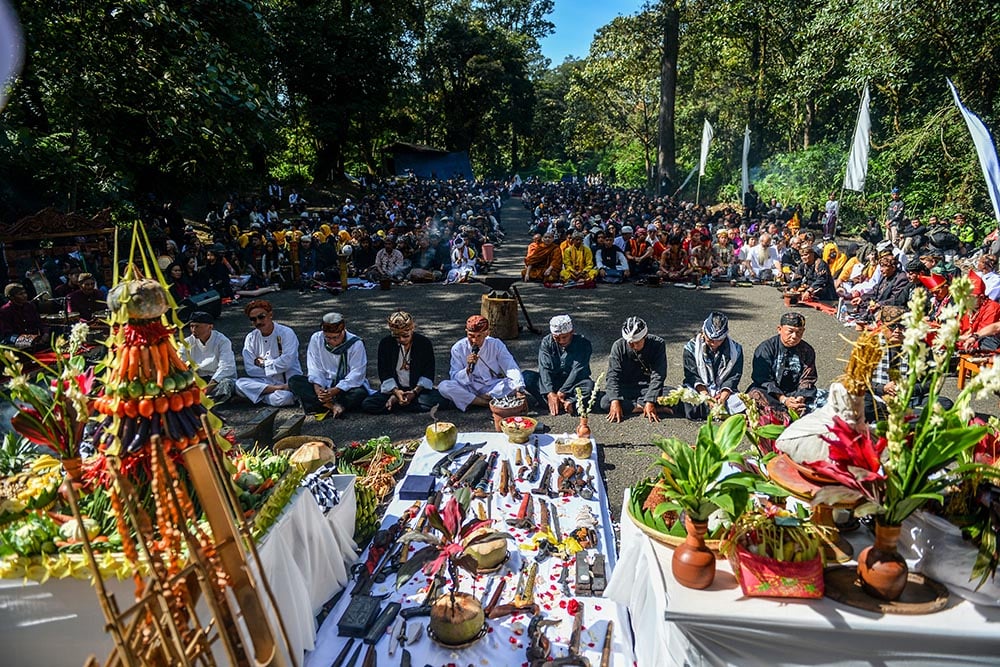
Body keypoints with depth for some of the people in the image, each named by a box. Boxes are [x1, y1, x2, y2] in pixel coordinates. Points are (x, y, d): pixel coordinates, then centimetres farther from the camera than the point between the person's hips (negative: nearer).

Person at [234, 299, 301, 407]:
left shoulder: (286, 333, -6)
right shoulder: (251, 338, 6)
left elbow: (286, 362, -16)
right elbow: (250, 369, -2)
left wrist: (263, 363, -4)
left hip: (289, 381, -4)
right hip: (266, 381, 5)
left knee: (285, 397, -37)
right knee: (239, 384, -24)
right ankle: (279, 389, -23)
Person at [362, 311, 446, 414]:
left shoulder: (424, 343, -6)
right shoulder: (385, 343, -3)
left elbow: (428, 373, -4)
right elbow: (384, 373, -2)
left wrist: (415, 392, -18)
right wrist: (396, 391, -19)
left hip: (418, 388, 0)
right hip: (393, 388, 0)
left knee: (438, 400, -33)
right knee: (367, 405, -23)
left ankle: (395, 402, -19)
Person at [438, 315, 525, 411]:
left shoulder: (496, 345, -6)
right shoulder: (458, 348, -7)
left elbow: (511, 368, -14)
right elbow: (454, 378, -7)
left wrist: (519, 388, -31)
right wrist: (468, 368, -27)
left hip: (494, 388, 0)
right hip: (469, 389, 0)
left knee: (514, 383, -27)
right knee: (443, 386, -27)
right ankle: (490, 403, -25)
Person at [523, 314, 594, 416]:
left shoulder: (583, 344, -14)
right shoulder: (546, 342, -8)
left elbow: (577, 371, -23)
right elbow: (544, 368, -18)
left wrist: (562, 392, -32)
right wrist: (550, 393, -33)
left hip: (573, 383, -2)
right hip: (552, 382, 2)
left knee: (588, 385, -34)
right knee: (527, 376, -24)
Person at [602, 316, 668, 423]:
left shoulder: (658, 344, -15)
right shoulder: (618, 346, -12)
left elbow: (658, 376, -19)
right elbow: (613, 375, -17)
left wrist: (650, 401, -30)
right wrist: (615, 401, -31)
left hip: (648, 388, -1)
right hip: (625, 388, 1)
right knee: (605, 402, -26)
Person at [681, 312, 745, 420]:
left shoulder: (735, 349, 1)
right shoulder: (692, 347, -3)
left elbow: (734, 377, -1)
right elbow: (692, 376, -7)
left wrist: (723, 396, -19)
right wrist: (706, 396, -22)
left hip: (724, 391, 2)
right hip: (699, 391, -2)